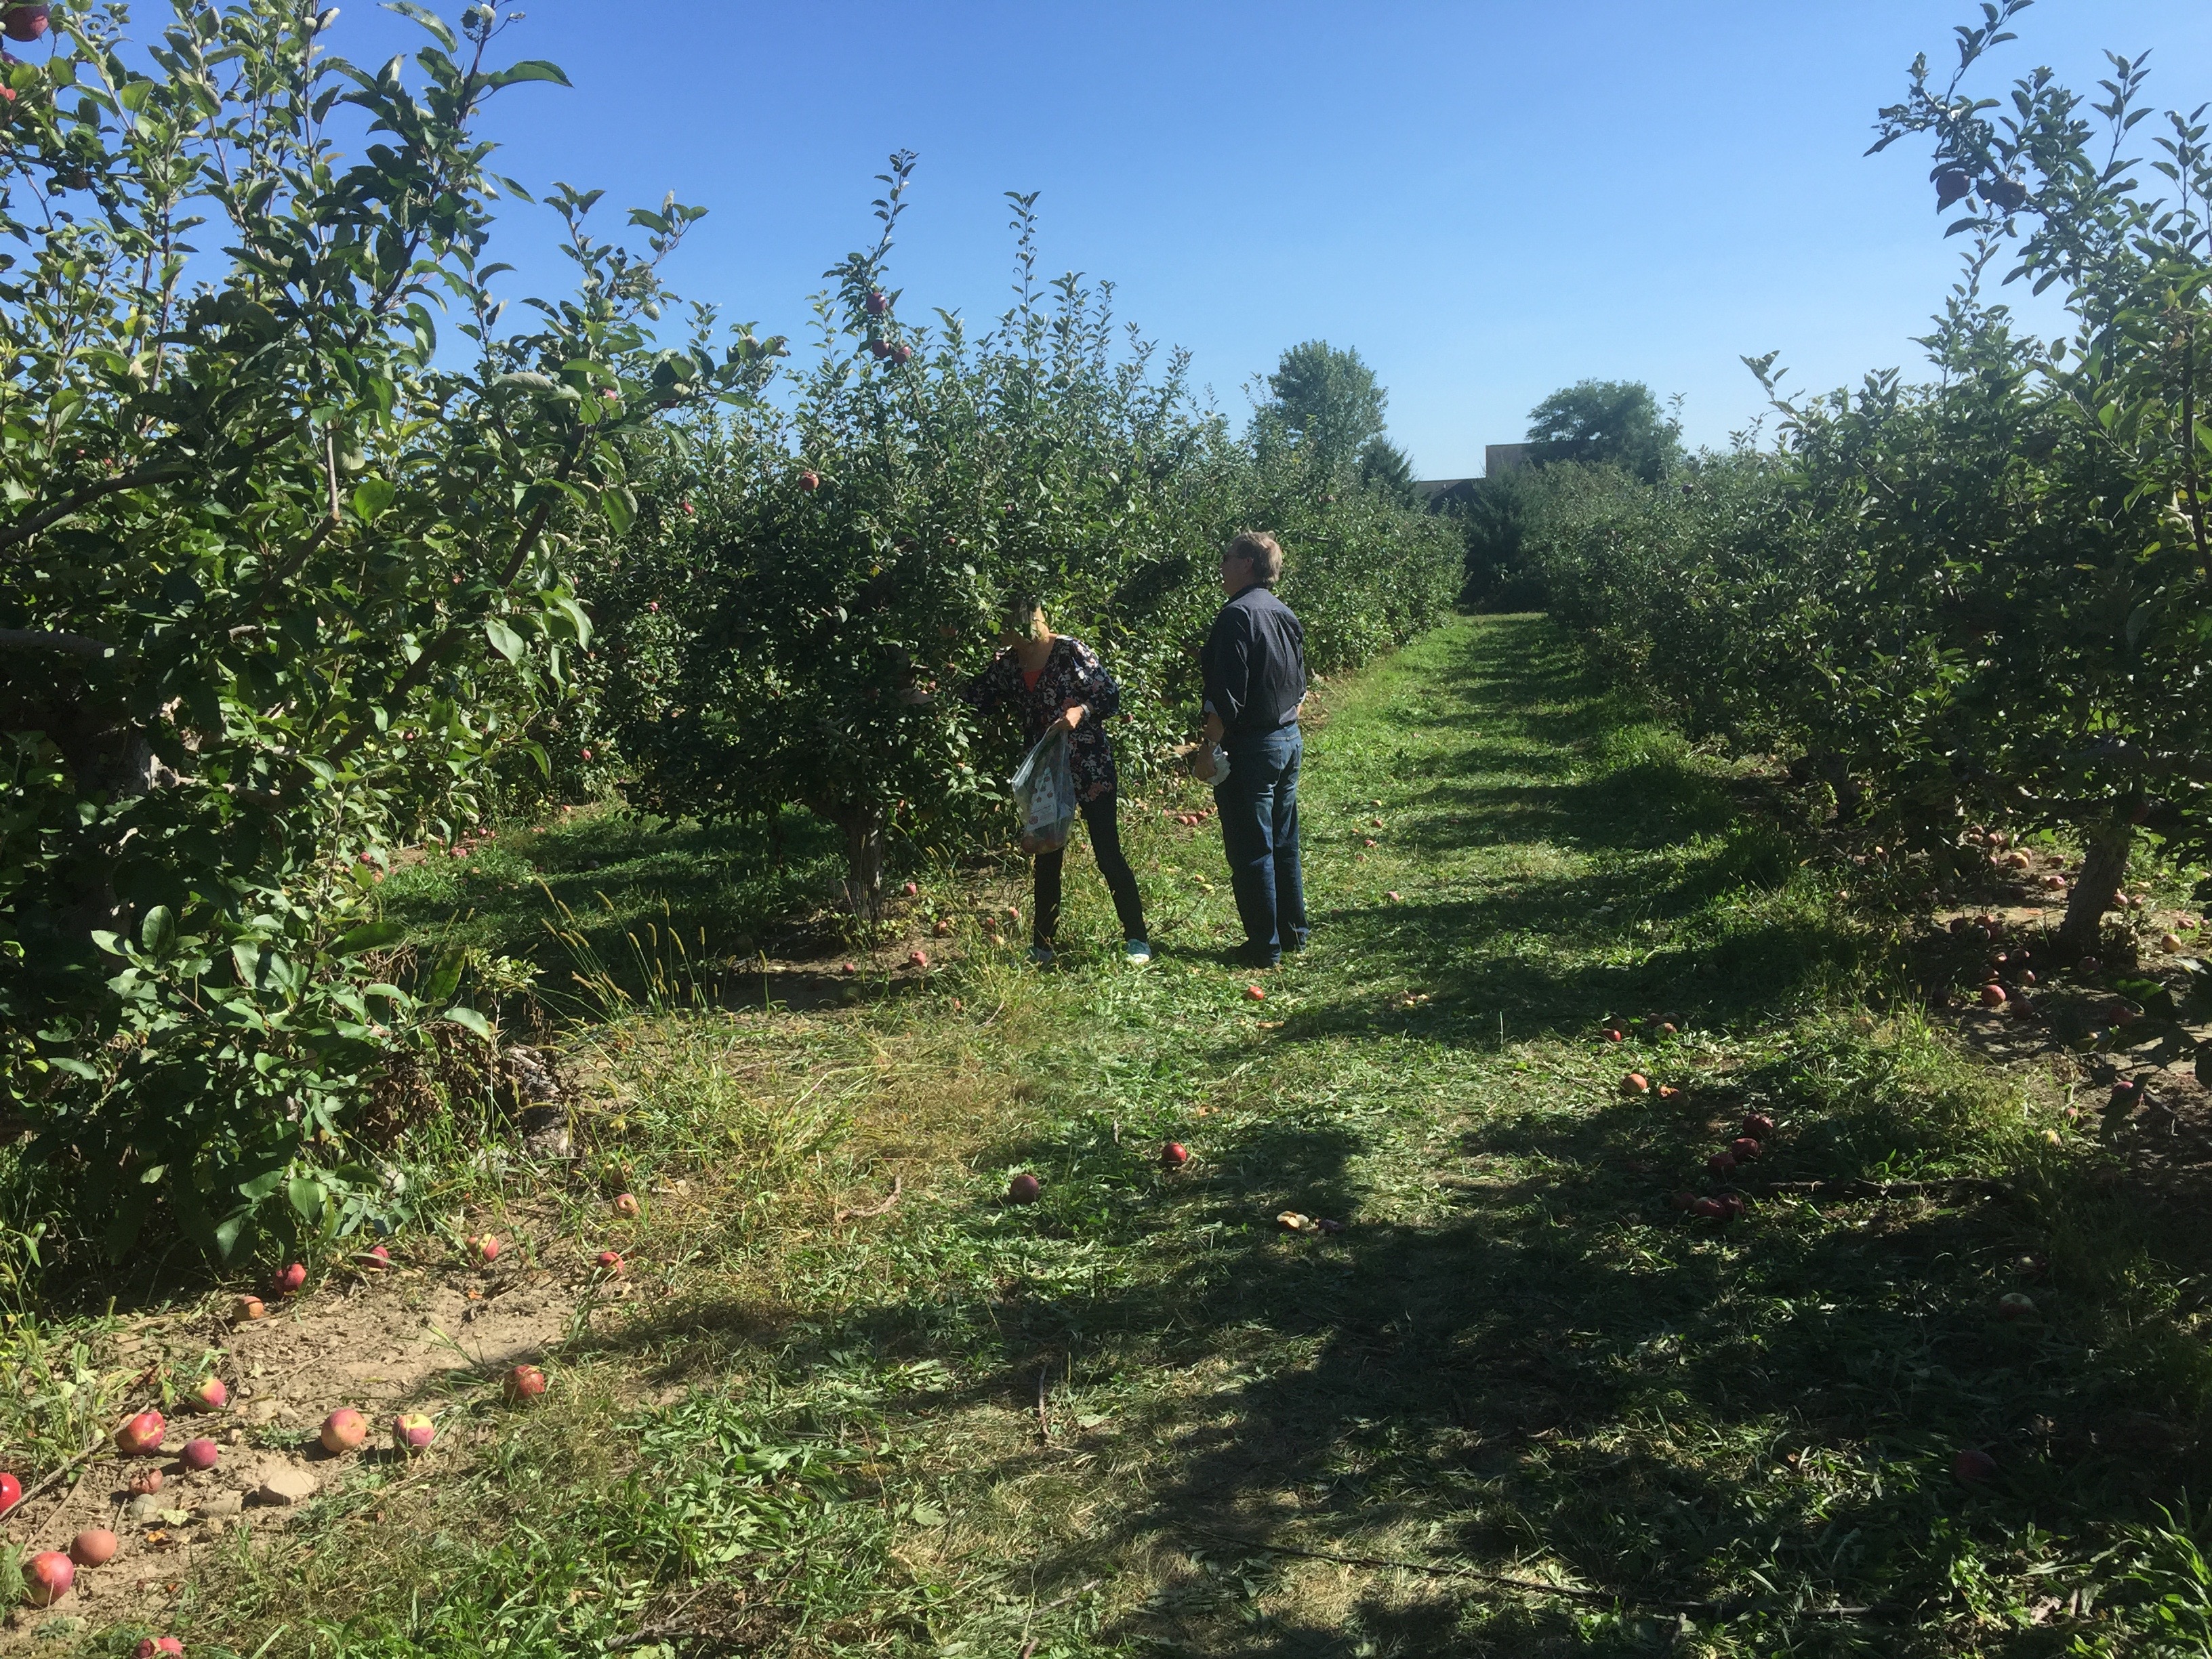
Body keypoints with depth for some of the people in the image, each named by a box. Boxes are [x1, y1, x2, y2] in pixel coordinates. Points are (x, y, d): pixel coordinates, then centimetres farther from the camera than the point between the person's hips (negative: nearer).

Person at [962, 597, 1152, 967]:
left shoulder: (1072, 652, -13)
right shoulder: (1007, 663, 2)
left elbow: (1111, 698, -10)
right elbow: (974, 699, 6)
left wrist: (1081, 711, -28)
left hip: (1091, 770, -5)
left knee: (1108, 855, -2)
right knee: (1047, 860, 12)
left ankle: (1136, 939, 10)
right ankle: (1042, 946, 23)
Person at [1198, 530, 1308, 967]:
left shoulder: (1237, 615, -17)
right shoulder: (1286, 615, 10)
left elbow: (1227, 693, -21)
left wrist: (1210, 745, -16)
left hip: (1250, 747, -9)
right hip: (1290, 741, 9)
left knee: (1251, 852, 0)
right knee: (1284, 843, 17)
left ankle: (1264, 948, 6)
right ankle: (1294, 932, 26)